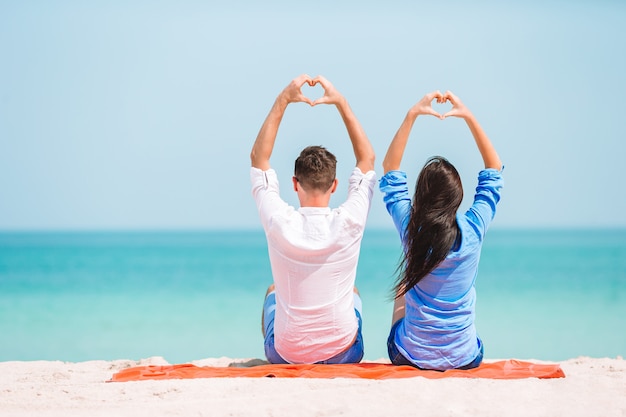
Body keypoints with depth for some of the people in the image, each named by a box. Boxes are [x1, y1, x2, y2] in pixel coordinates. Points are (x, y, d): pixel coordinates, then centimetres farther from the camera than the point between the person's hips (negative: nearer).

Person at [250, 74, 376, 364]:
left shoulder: (279, 222, -20)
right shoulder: (349, 223, -19)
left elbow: (258, 157, -3)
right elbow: (367, 158, -3)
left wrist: (282, 101, -5)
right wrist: (341, 103, -2)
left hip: (286, 355, 0)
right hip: (343, 356, 0)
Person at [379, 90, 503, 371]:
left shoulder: (410, 228, -17)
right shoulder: (473, 230, -16)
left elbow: (390, 168, -1)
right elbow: (494, 169, -1)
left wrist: (412, 115, -4)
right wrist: (468, 117, -2)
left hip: (409, 356, 0)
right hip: (466, 358, 1)